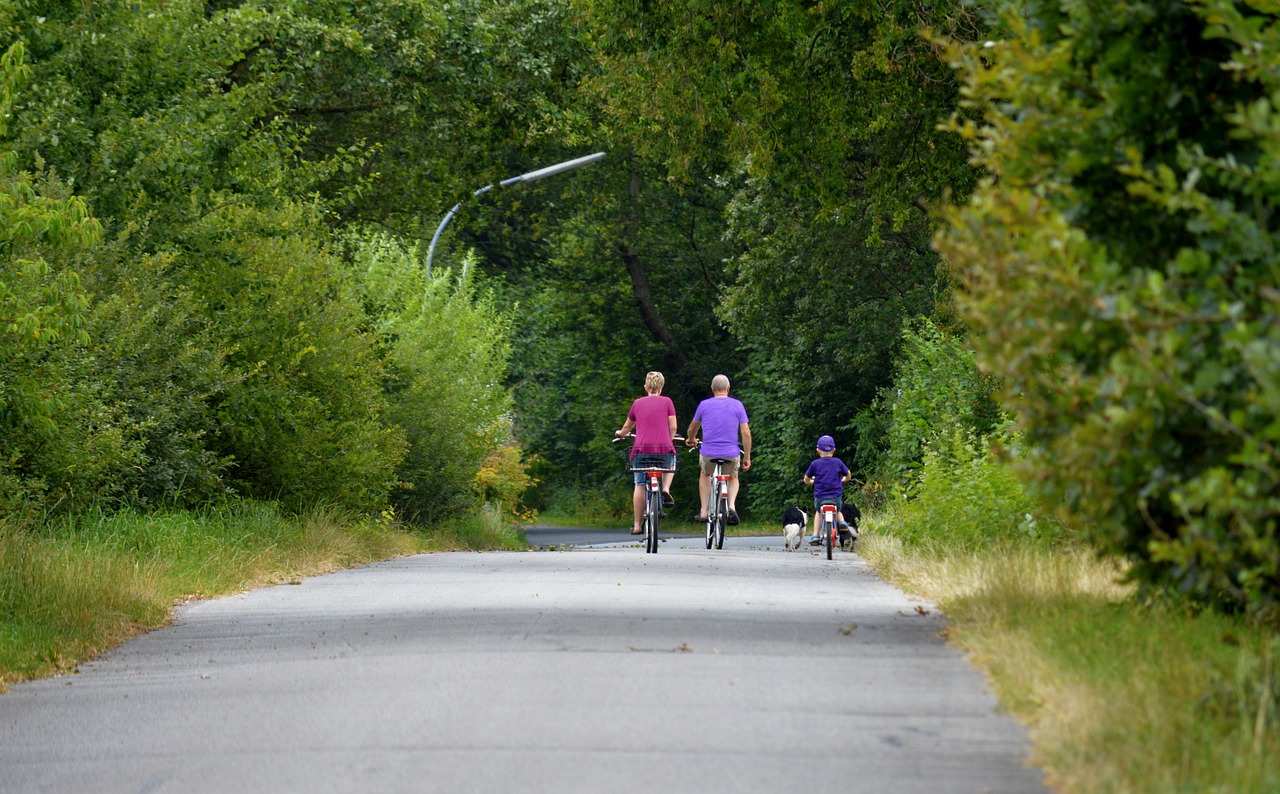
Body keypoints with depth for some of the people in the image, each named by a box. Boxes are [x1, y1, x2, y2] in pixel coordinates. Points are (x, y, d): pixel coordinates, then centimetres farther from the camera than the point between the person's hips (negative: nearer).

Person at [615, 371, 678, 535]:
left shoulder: (638, 403, 11)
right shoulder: (667, 402, 6)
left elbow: (627, 426, 25)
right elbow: (673, 427, 4)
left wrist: (620, 433, 47)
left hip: (641, 448, 0)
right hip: (664, 448, 0)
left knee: (640, 486, 11)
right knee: (671, 462, 34)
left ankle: (637, 525, 11)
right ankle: (666, 489, 10)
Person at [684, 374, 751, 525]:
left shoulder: (704, 405, 4)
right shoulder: (737, 405, 2)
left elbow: (692, 429, 18)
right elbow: (746, 433, -2)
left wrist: (691, 439, 41)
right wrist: (747, 457, 7)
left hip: (708, 454, 0)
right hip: (731, 454, 0)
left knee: (705, 475, 32)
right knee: (733, 478, 29)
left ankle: (704, 511, 22)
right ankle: (732, 506, 3)